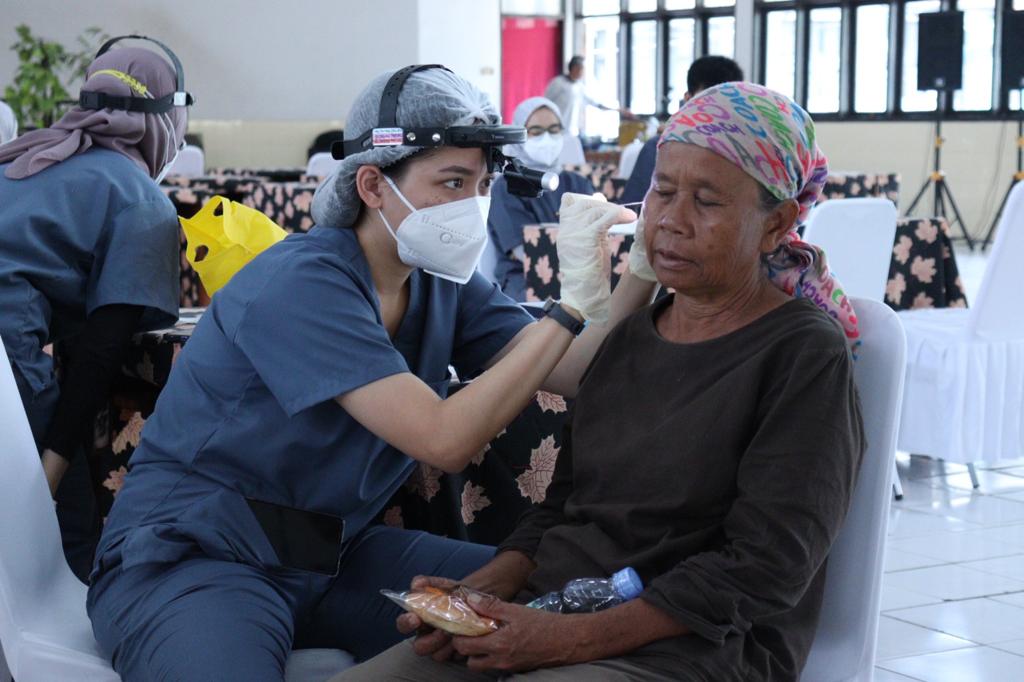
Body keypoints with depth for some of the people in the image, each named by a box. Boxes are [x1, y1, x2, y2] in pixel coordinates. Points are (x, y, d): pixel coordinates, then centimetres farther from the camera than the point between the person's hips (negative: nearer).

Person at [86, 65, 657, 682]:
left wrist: (642, 279, -20)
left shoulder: (444, 282, 3)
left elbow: (565, 372, -5)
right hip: (190, 559, -8)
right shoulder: (301, 283, -22)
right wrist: (574, 304, -28)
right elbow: (446, 439, -30)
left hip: (335, 551, 8)